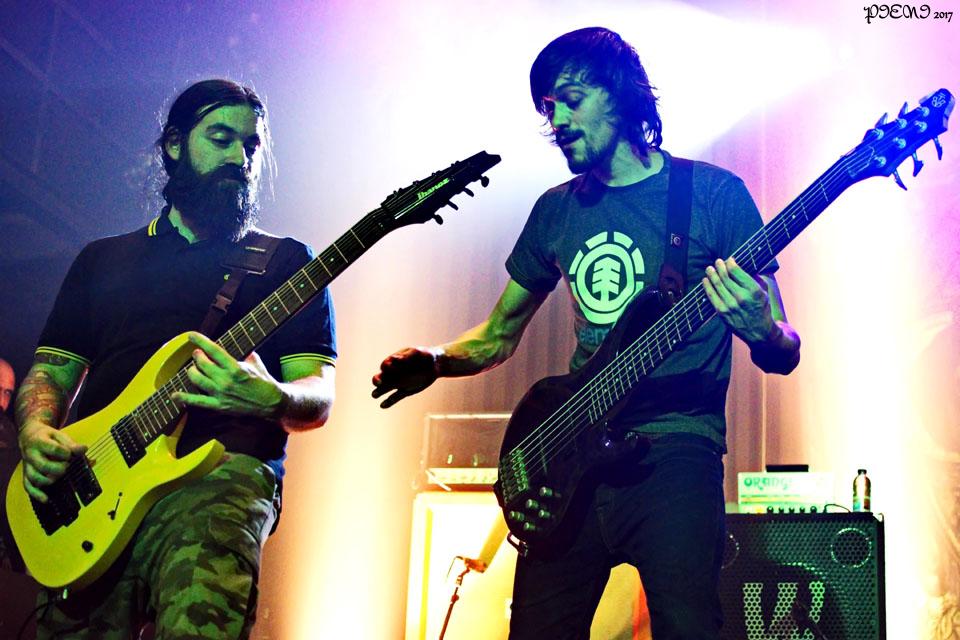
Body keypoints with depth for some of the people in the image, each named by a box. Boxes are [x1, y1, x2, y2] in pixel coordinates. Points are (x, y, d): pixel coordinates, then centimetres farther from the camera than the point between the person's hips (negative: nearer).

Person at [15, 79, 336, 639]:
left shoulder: (284, 261, 16)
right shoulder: (102, 259, 25)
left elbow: (318, 398, 6)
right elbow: (50, 372, 22)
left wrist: (270, 399, -17)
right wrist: (37, 433, -1)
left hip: (220, 472, -3)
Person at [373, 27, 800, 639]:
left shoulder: (715, 193, 0)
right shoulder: (558, 209, 15)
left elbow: (784, 354, 0)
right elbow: (500, 335, 23)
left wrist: (760, 329, -25)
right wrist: (436, 361, 2)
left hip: (675, 450, -4)